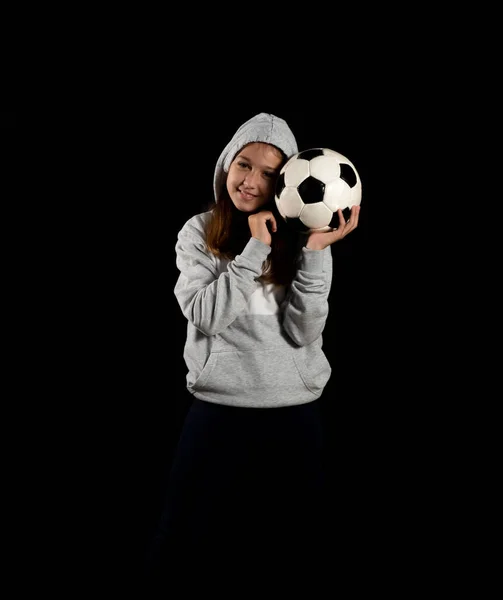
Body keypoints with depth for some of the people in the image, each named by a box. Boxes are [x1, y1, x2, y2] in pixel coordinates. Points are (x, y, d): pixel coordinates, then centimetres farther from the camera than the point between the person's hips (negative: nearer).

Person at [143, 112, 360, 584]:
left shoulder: (301, 238, -1)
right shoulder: (198, 233, 0)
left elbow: (304, 333, -11)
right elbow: (205, 314, -14)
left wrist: (316, 252, -21)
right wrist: (255, 249, -19)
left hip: (294, 414, 1)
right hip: (216, 410, 0)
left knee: (290, 544, 15)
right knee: (192, 543, 10)